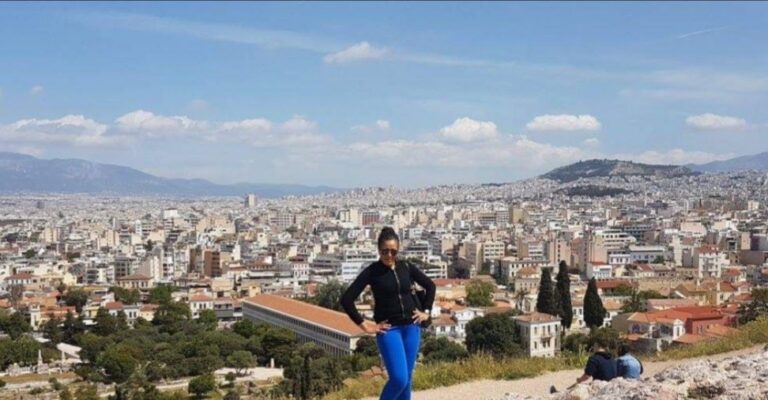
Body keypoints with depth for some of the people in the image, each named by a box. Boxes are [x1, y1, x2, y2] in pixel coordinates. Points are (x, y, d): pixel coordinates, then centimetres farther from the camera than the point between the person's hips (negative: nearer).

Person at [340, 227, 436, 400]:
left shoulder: (406, 267, 4)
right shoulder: (372, 271, -8)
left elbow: (430, 285, 20)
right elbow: (346, 299, -12)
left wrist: (426, 311, 12)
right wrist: (364, 325, -11)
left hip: (411, 327, 4)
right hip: (388, 329, -4)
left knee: (407, 378, 8)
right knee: (399, 378, -15)